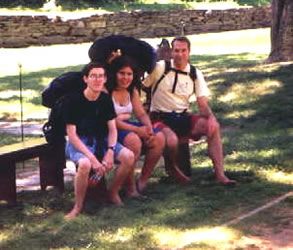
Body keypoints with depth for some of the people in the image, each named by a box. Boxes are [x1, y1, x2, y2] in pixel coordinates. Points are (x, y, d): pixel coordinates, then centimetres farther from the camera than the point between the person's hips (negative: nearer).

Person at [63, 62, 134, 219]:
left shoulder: (105, 99, 3)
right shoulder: (73, 100, -14)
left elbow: (112, 129, 4)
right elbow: (71, 134, -16)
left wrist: (110, 151, -16)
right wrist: (92, 158, -24)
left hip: (101, 141, 5)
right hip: (78, 143, -5)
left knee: (129, 156, -20)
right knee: (85, 164, -38)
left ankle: (113, 193, 4)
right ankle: (78, 206, -16)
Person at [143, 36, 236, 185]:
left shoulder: (195, 74, 6)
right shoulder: (160, 68, -6)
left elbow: (203, 104, 4)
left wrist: (211, 117, -19)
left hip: (183, 117, 4)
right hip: (160, 117, -4)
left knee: (213, 126, -20)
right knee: (171, 140, -36)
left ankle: (220, 174, -18)